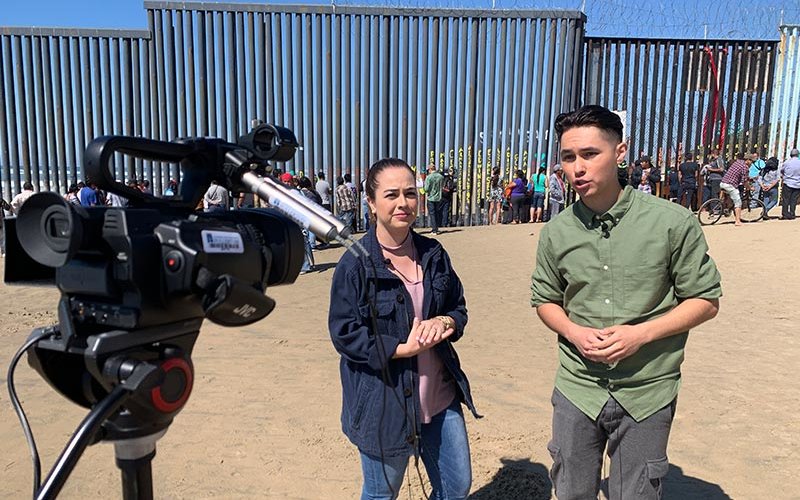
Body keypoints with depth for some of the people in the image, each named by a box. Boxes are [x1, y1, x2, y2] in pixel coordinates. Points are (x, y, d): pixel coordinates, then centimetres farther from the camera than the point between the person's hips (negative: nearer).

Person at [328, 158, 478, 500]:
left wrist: (445, 322, -13)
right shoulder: (356, 264, -14)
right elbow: (344, 334, -13)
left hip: (440, 396, 5)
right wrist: (402, 349, -20)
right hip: (383, 404, -4)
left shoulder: (433, 254, 1)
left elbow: (459, 307, 9)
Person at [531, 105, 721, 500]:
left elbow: (705, 300, -3)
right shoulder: (556, 232, -4)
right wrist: (575, 332, -12)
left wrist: (641, 334, -17)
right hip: (577, 389, 2)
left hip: (646, 393, -2)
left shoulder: (673, 223, -11)